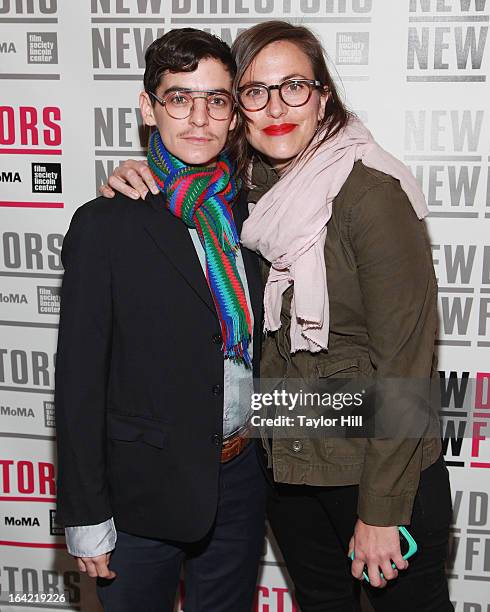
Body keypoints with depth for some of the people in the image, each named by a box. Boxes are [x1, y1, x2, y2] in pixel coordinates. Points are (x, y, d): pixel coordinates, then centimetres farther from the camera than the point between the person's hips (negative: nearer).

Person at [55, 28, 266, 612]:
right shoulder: (105, 225, -12)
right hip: (145, 493, -4)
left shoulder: (249, 213, 2)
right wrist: (86, 518, -11)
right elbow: (78, 380, -12)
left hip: (240, 479, 4)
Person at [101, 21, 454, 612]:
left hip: (379, 468, -6)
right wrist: (138, 182, -4)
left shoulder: (372, 192, -18)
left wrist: (381, 511, -17)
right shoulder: (257, 194, 2)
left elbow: (404, 358, -19)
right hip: (286, 462, 6)